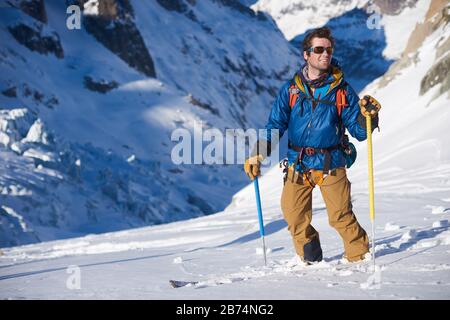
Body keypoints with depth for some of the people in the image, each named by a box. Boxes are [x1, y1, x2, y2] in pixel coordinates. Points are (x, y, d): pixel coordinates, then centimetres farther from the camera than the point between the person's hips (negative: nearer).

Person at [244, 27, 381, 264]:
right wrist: (257, 155, -5)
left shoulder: (341, 89, 1)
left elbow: (359, 132, 1)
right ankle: (309, 258, 23)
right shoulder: (291, 89, 4)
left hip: (331, 164, -2)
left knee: (341, 216, -8)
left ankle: (359, 256, 12)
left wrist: (367, 116, -20)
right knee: (294, 215, 0)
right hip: (298, 164, 2)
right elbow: (275, 125, 6)